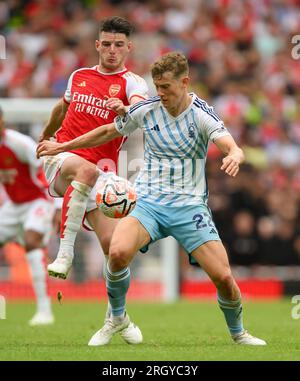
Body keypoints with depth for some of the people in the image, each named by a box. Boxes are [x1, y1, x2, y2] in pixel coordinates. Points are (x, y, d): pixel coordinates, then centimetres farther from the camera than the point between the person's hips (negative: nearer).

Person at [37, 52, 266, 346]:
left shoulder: (202, 115, -8)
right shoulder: (146, 110, 1)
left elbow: (233, 148, -24)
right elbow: (107, 132, 18)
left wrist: (234, 157, -49)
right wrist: (62, 147, 22)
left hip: (190, 205, -1)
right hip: (149, 203, 1)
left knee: (223, 277, -13)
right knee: (118, 252, -29)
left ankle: (238, 333, 18)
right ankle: (117, 318, -3)